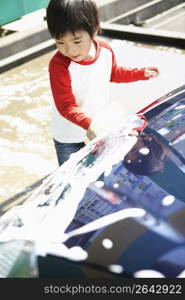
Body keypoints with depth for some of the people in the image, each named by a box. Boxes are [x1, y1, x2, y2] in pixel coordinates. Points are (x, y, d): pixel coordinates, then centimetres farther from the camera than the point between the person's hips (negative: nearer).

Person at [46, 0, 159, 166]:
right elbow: (66, 106, -31)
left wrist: (141, 73, 9)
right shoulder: (59, 65, -32)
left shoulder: (106, 50, -14)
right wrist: (88, 124, -46)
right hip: (69, 135, -4)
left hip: (101, 122, 5)